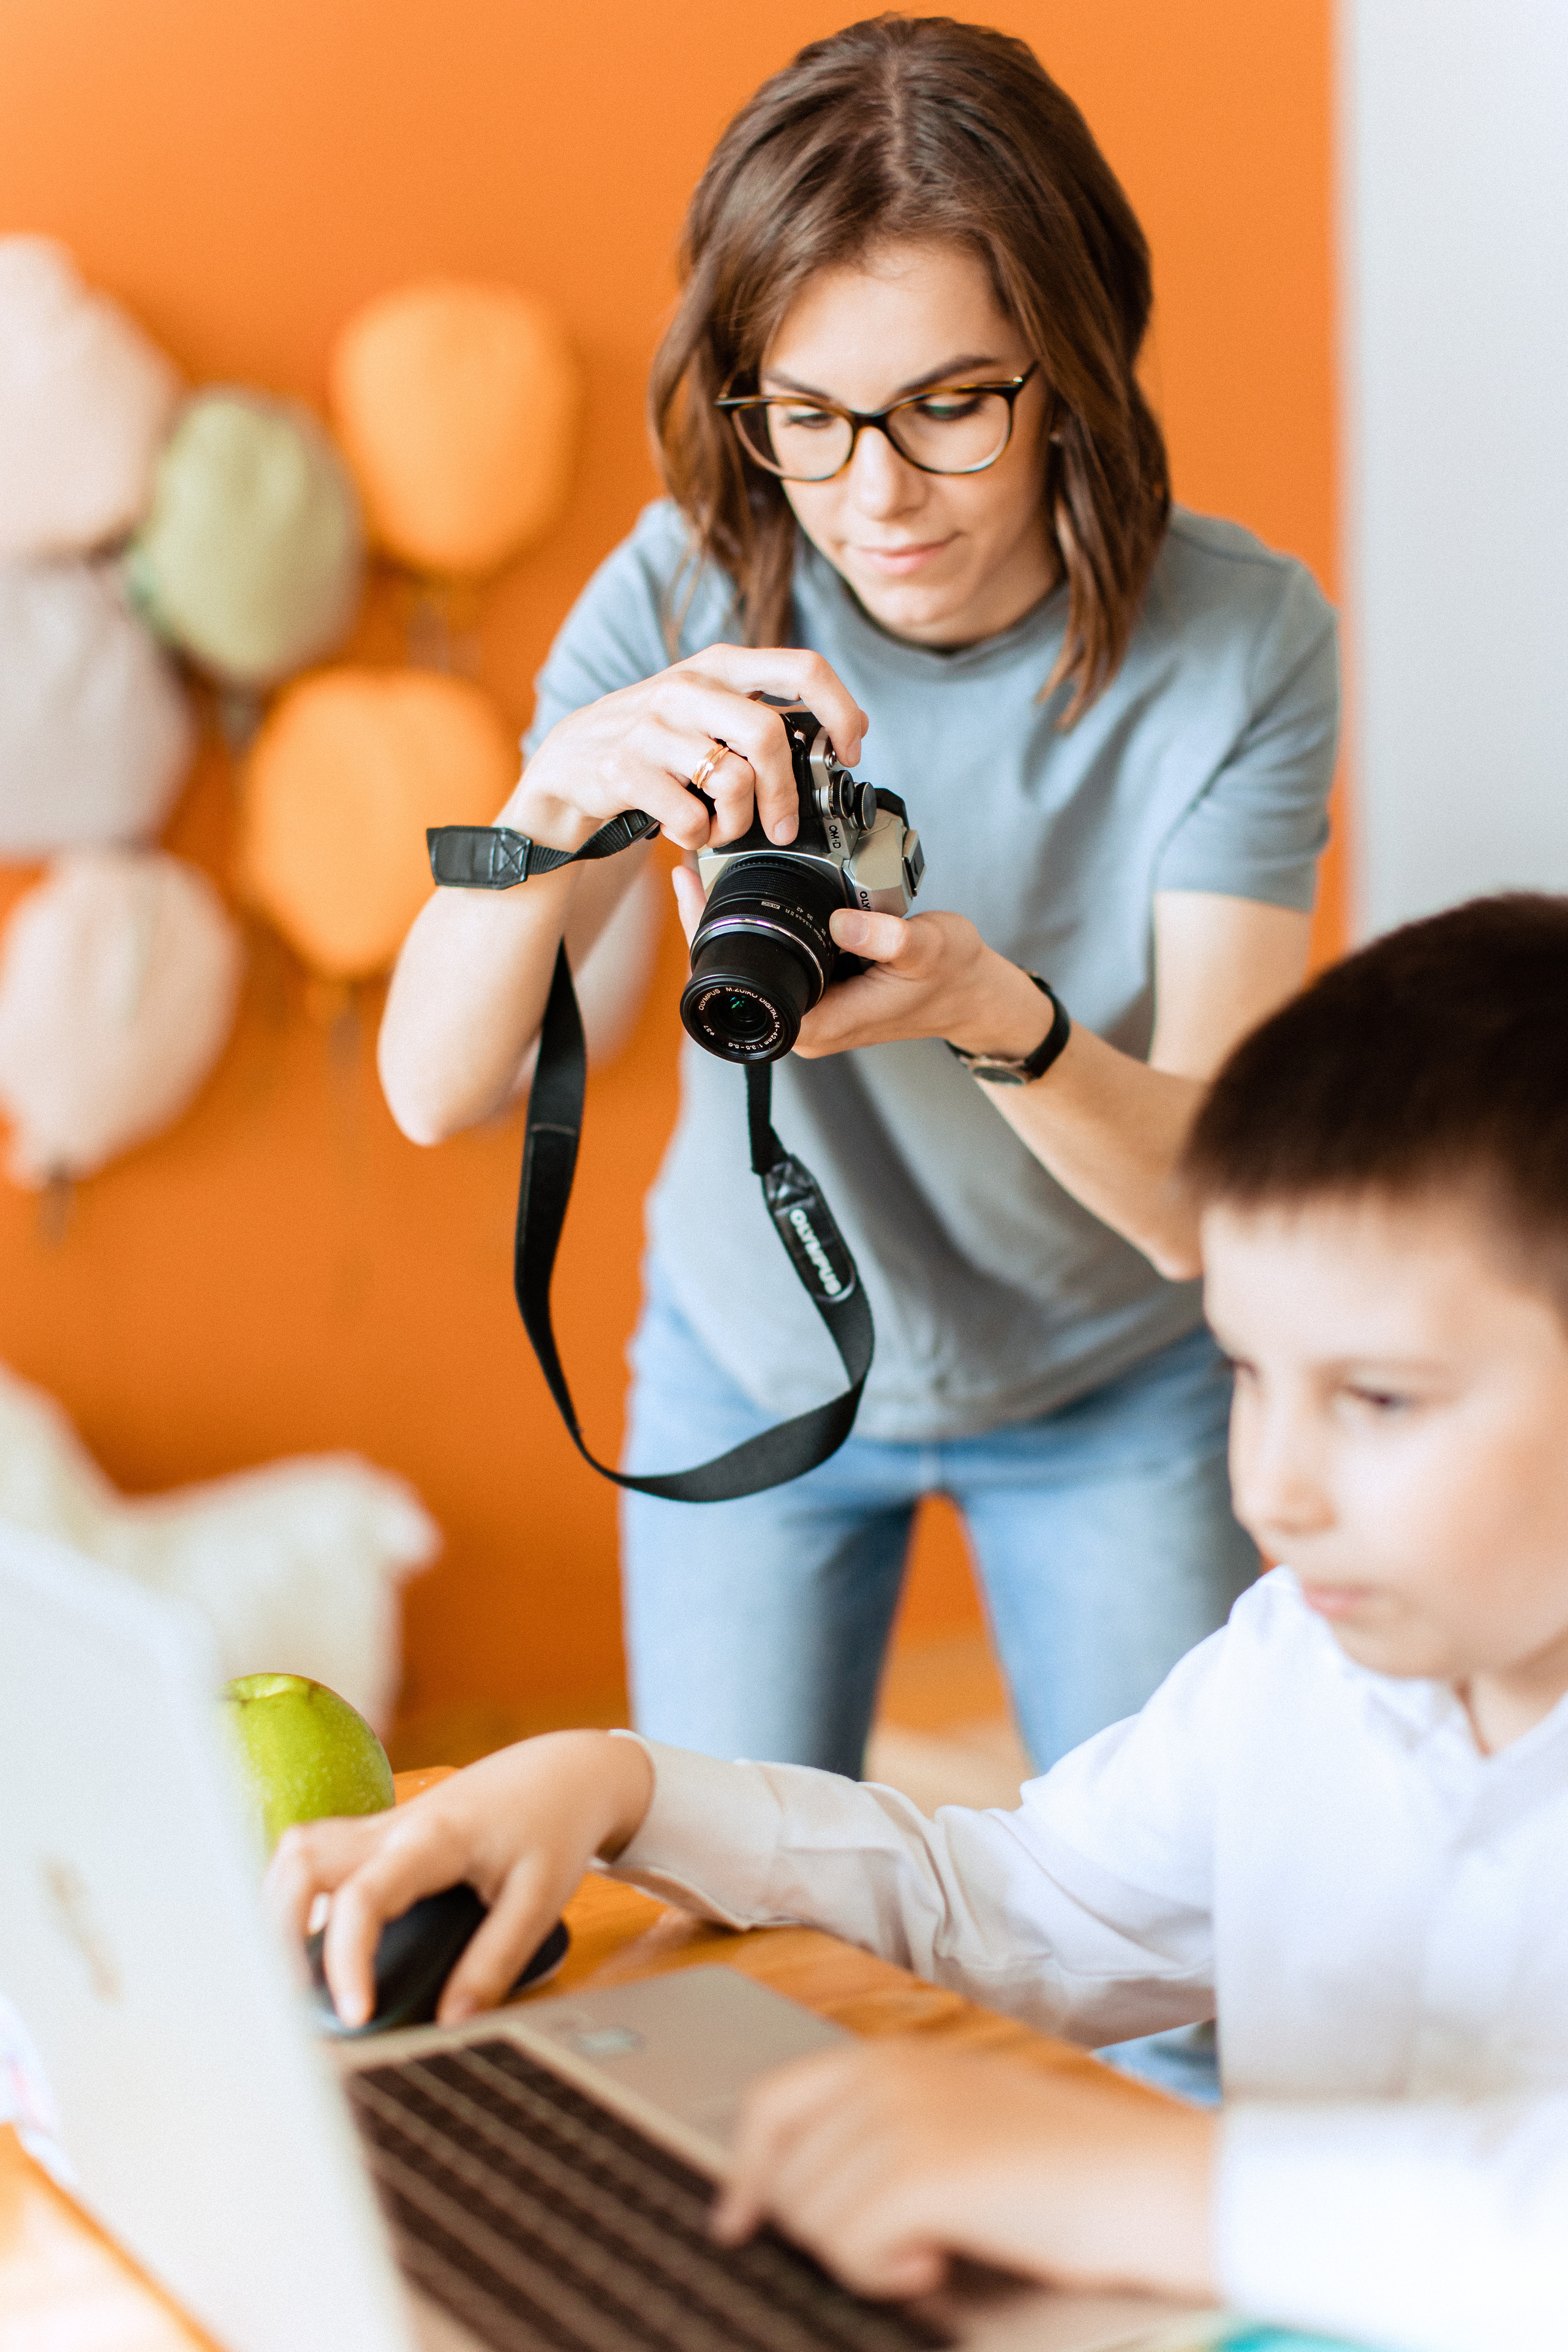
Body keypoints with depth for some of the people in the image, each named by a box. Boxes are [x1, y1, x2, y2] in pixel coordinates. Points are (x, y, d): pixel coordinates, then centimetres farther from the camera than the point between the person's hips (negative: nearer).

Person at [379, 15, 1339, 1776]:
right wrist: (564, 790, -42)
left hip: (1118, 1382, -1)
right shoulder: (686, 595, -19)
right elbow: (434, 1090, -24)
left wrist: (1003, 1016, -46)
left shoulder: (1240, 640, -23)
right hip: (752, 1367, 1)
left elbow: (1199, 1200, -26)